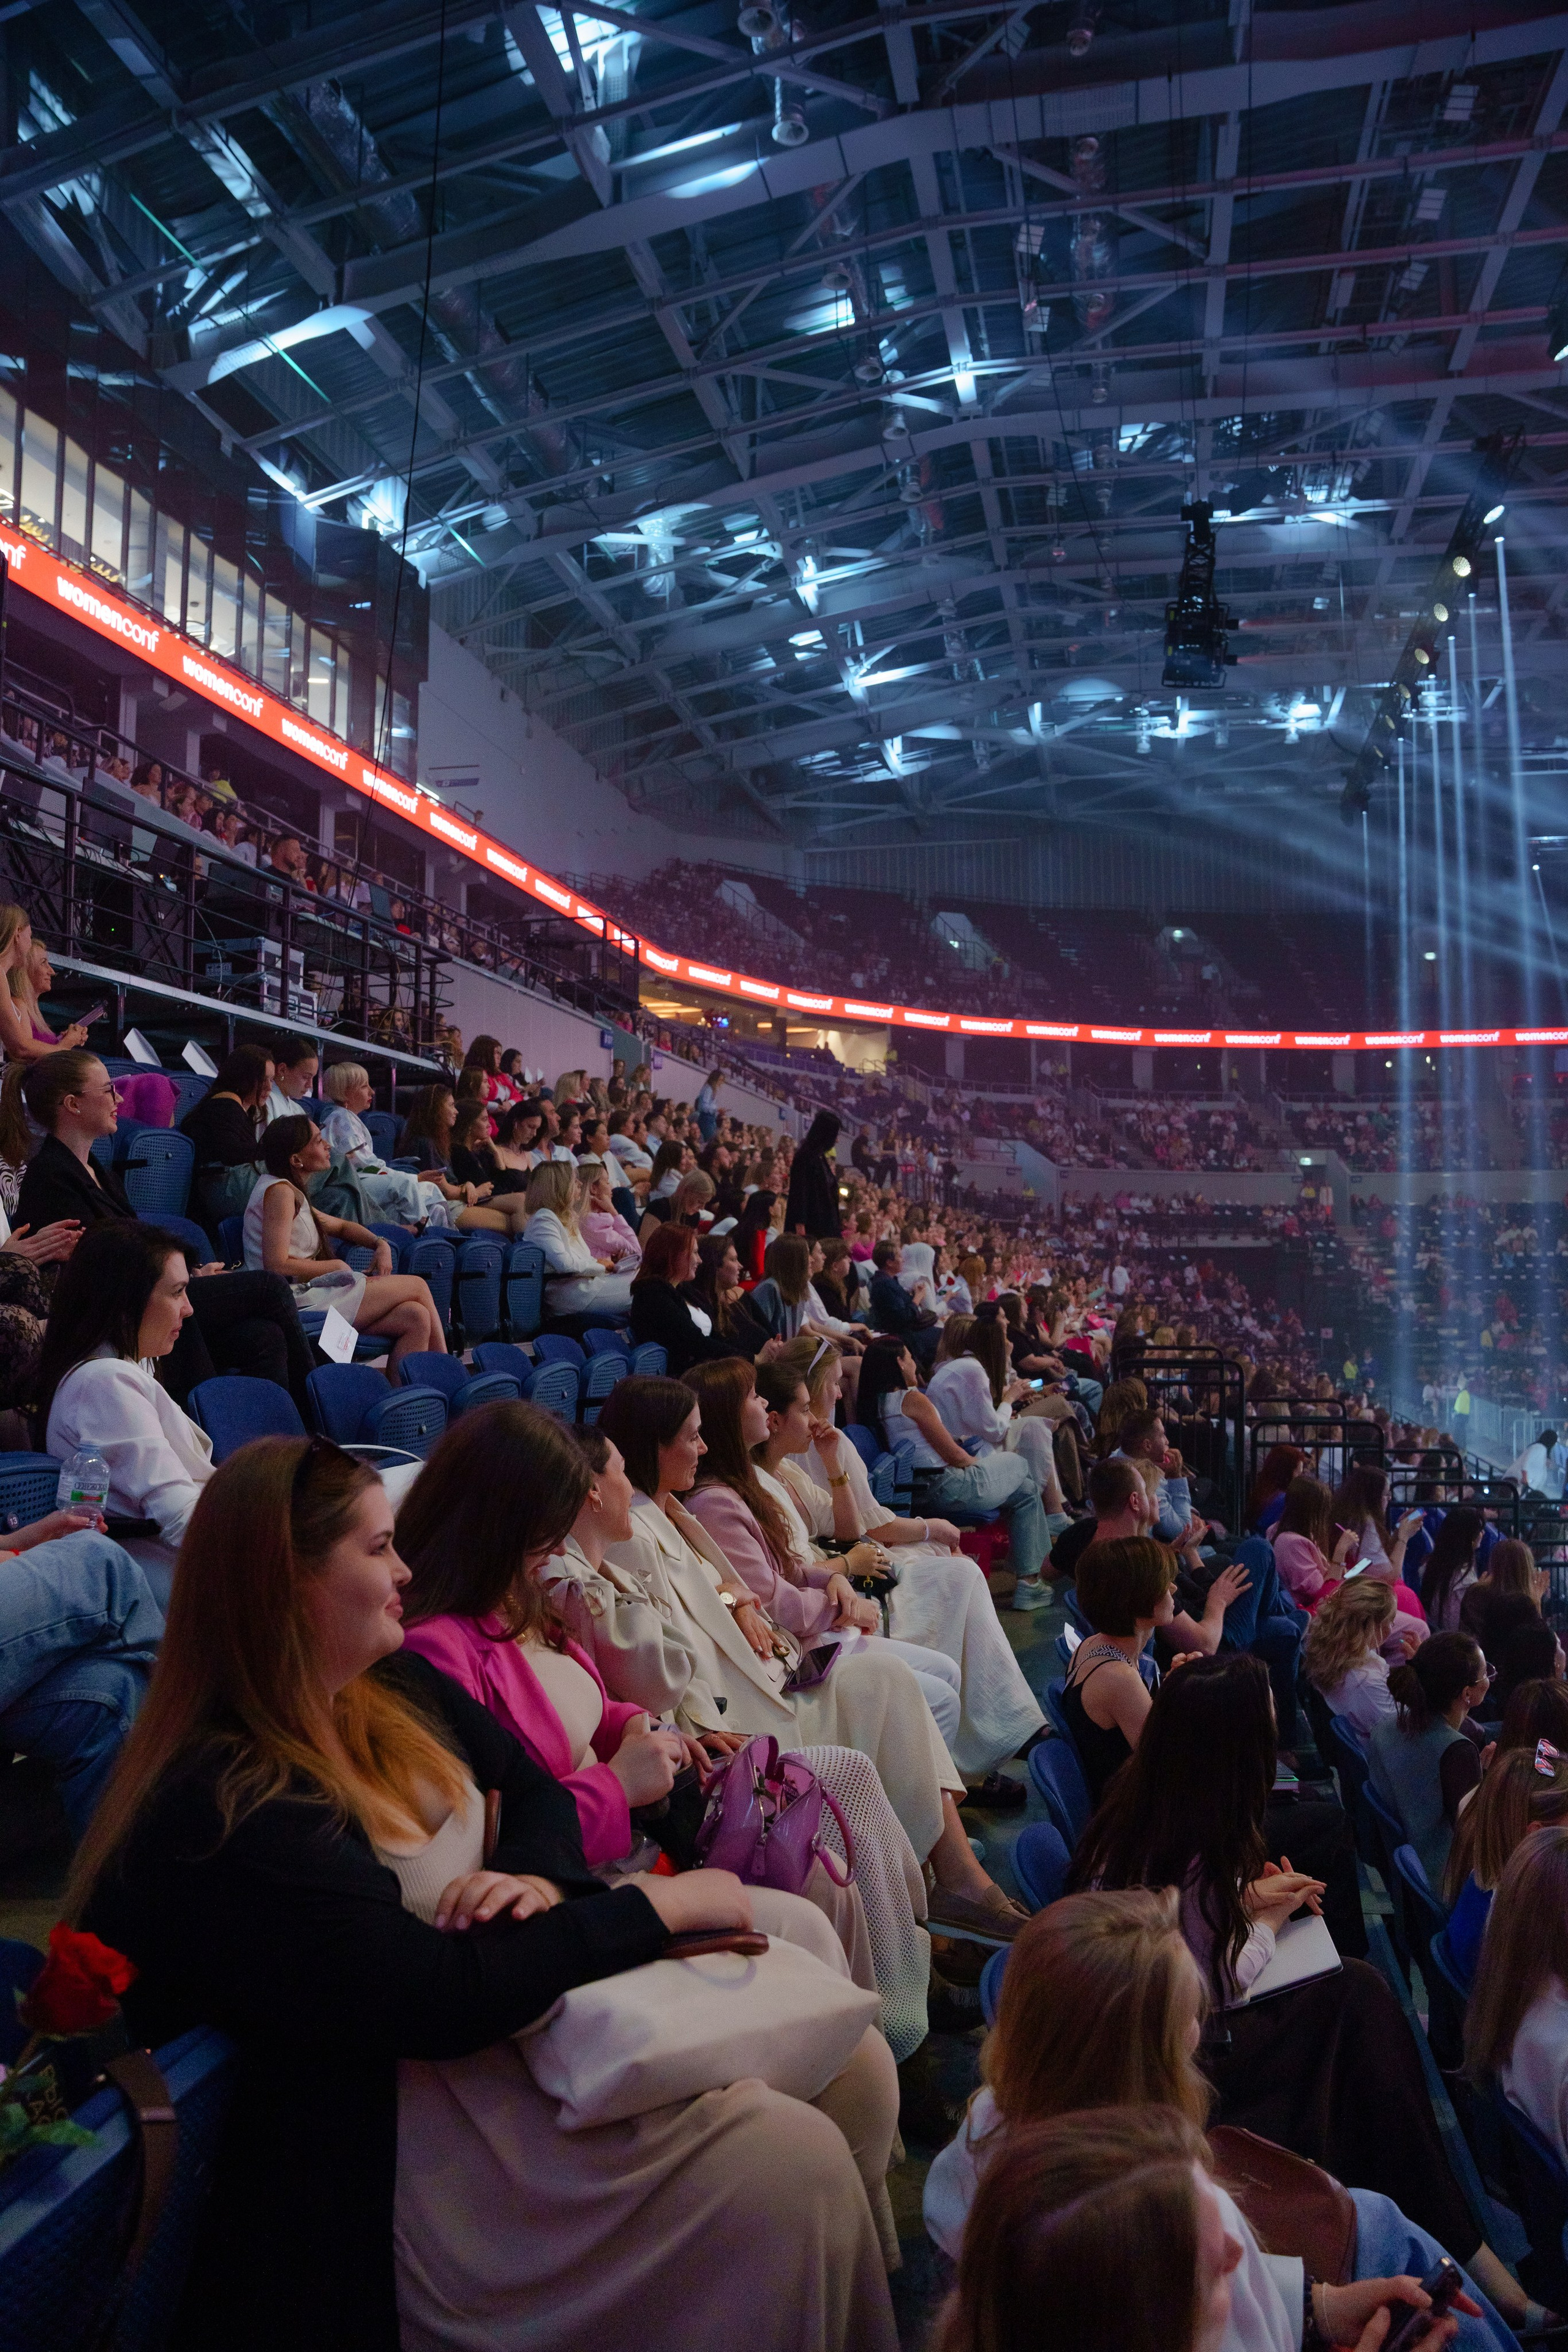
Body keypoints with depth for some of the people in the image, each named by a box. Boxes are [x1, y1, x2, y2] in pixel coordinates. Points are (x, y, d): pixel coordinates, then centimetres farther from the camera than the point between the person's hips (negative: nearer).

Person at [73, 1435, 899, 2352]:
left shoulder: (396, 1686, 3)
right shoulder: (224, 1818, -22)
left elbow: (536, 1791, 13)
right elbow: (440, 1999, -23)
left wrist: (541, 1877, -10)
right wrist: (657, 1902, -17)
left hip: (516, 2033, 8)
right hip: (386, 2153, -8)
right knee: (793, 2166, -18)